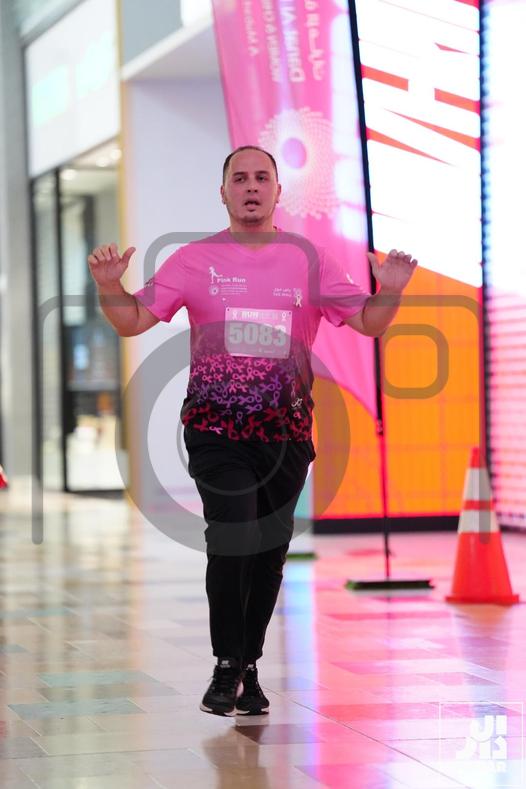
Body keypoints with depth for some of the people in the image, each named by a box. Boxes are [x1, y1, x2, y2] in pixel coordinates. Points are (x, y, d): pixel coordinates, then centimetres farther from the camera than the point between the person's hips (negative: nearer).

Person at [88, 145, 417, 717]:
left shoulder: (308, 260, 6)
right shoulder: (195, 260, 4)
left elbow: (368, 322, 6)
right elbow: (132, 322, 2)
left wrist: (389, 293, -14)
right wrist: (109, 287, -17)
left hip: (286, 429, 2)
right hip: (216, 426, -2)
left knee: (270, 550, 5)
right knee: (234, 538, -16)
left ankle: (249, 670, 18)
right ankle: (226, 669, -4)